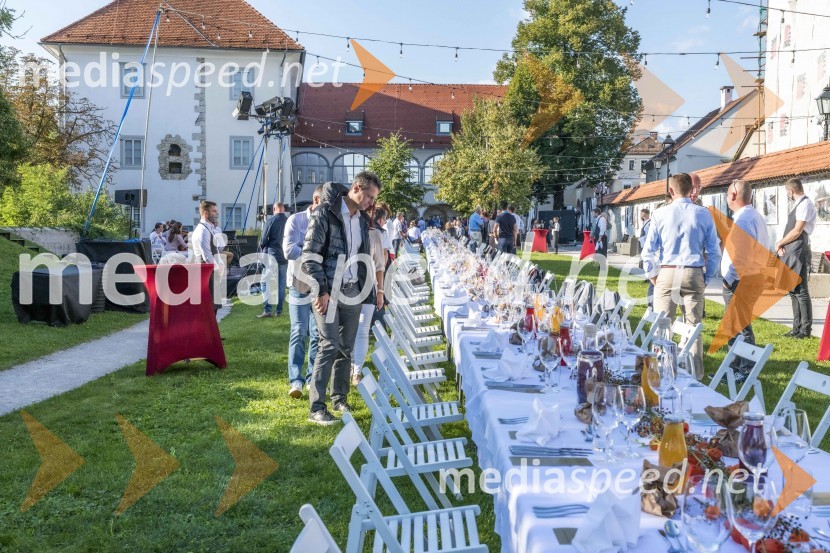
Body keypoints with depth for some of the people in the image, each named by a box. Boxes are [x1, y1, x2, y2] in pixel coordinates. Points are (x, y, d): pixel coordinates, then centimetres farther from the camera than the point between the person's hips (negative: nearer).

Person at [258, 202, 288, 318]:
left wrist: (262, 251, 11)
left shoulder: (271, 221, -9)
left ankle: (267, 310, -6)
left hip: (272, 256, -4)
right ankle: (279, 311, 11)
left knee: (268, 284, 0)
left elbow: (263, 240, -7)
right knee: (281, 285, 9)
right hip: (285, 257, 4)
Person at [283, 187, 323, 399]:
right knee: (299, 332, -1)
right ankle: (295, 380, 3)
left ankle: (313, 378, 16)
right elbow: (289, 250, -11)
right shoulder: (296, 220, -1)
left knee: (318, 333, 7)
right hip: (300, 283, -2)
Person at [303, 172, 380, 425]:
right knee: (329, 345, -10)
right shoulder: (325, 213, -8)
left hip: (353, 292, 6)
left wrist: (368, 291, 13)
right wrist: (321, 290, -18)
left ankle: (340, 398, 23)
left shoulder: (362, 220, 13)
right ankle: (316, 408, -5)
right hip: (329, 292, -6)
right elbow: (310, 255, -13)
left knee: (346, 348, 10)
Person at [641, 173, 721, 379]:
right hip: (694, 274, 1)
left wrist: (653, 276, 11)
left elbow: (648, 251, 0)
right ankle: (695, 373, 10)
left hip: (667, 273, -1)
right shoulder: (703, 214, 3)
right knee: (694, 325, 6)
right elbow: (714, 252, 4)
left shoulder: (660, 214, 0)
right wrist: (707, 278, 13)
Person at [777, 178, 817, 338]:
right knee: (793, 292, 12)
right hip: (792, 254, 10)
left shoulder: (805, 204, -11)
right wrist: (783, 244, 4)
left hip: (798, 253, -10)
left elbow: (797, 231, -17)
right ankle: (797, 328, 18)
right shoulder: (799, 205, 19)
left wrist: (780, 243, -6)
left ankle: (806, 329, -2)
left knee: (801, 292, -7)